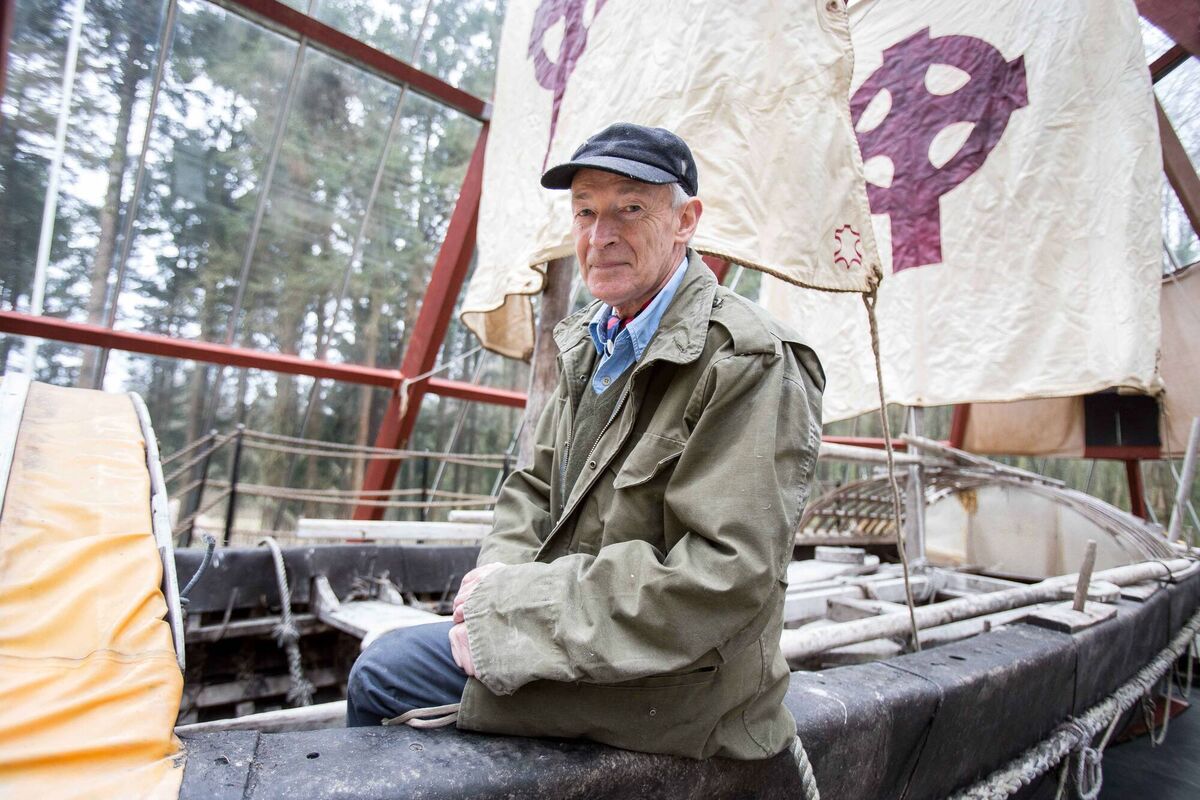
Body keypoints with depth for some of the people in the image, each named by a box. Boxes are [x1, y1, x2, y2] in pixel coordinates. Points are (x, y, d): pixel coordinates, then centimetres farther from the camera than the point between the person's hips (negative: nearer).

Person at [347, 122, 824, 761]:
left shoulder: (745, 361, -22)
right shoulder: (591, 341, 5)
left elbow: (727, 575, -28)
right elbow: (537, 485, 11)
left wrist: (518, 604, -23)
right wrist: (501, 571, -10)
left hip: (671, 680, -7)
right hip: (577, 636, 8)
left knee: (382, 678, -8)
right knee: (378, 672, 13)